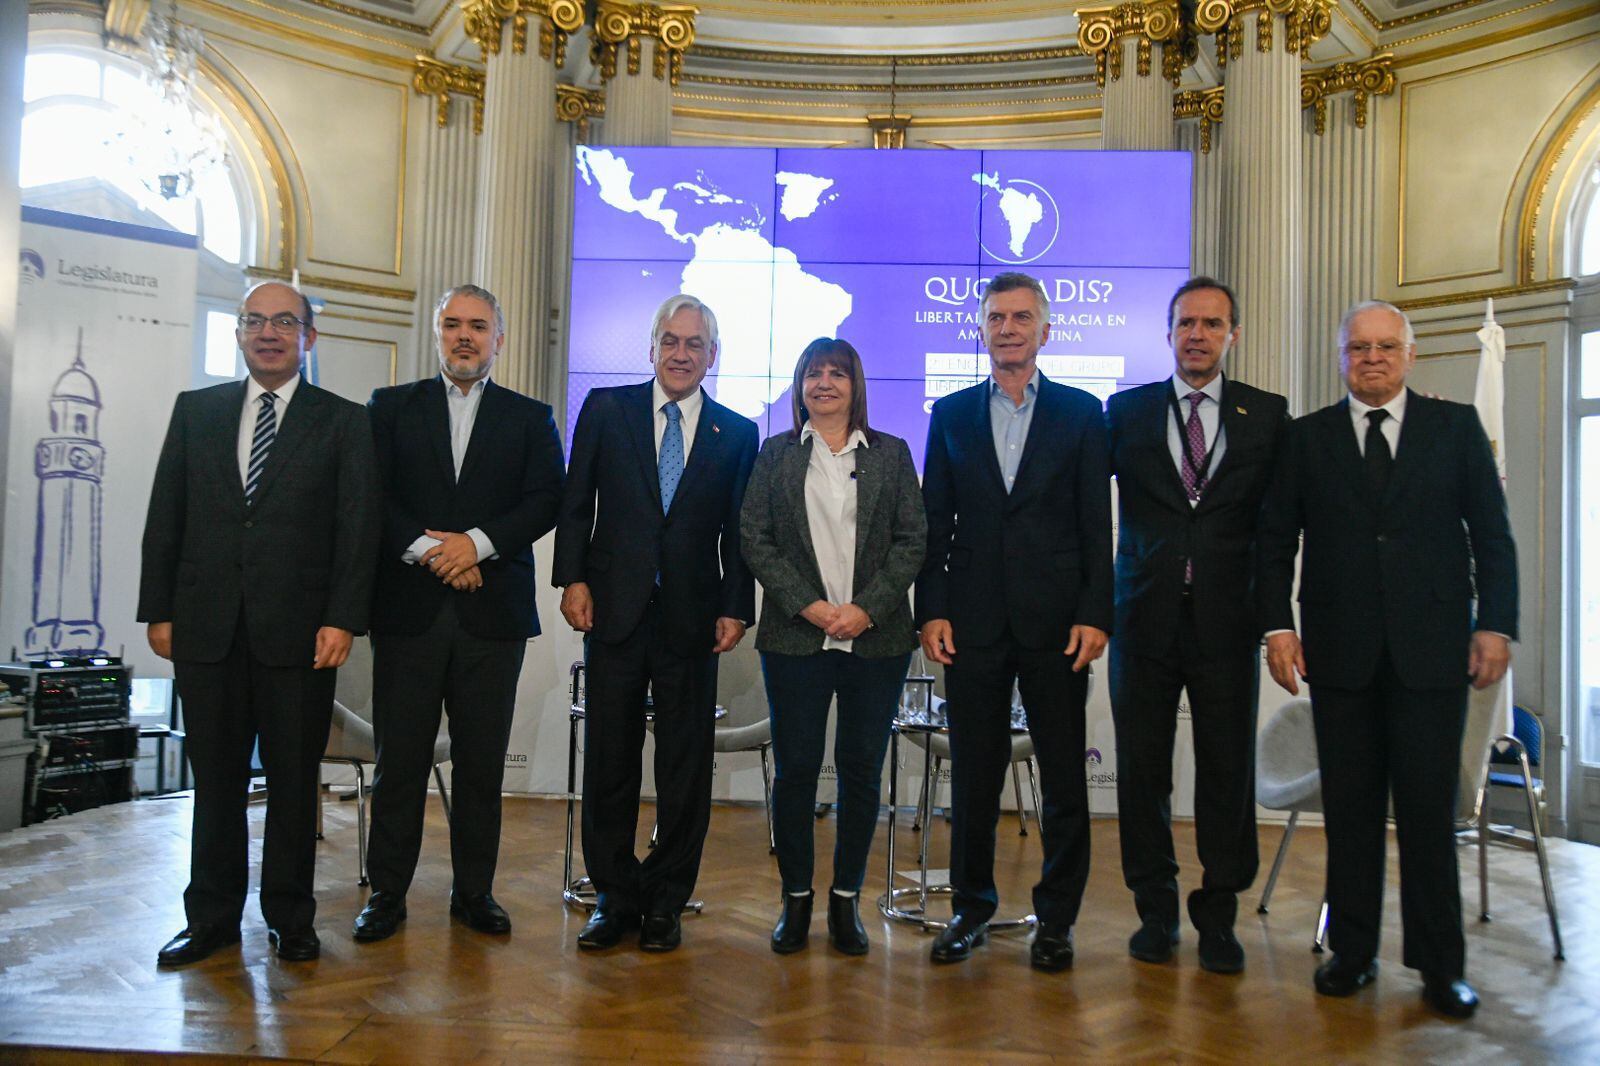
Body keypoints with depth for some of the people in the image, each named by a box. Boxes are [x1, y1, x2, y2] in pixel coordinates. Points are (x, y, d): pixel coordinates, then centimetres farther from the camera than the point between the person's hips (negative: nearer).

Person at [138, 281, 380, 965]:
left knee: (294, 779, 6)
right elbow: (165, 518, 10)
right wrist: (159, 611, 4)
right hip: (206, 626, 3)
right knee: (215, 779, 11)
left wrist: (343, 619, -11)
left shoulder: (344, 422, 4)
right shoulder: (195, 410, 12)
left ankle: (289, 917, 21)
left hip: (298, 630, -2)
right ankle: (212, 918, 25)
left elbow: (358, 528, -3)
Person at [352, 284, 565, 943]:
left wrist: (476, 543, -13)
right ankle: (387, 893, 18)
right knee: (399, 759, 5)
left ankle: (474, 892, 19)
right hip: (409, 609, 0)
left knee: (482, 762, 6)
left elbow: (545, 502, 0)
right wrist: (427, 550, -12)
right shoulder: (391, 407, 11)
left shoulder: (530, 418, 11)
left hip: (493, 613, 0)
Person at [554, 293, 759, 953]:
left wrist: (736, 608, -2)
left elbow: (740, 532, 6)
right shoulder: (606, 409, 7)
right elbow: (576, 502, 6)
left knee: (685, 768, 6)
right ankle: (614, 898, 22)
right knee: (609, 760, 7)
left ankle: (665, 903, 21)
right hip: (614, 612, 0)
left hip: (691, 620, 0)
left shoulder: (737, 434, 7)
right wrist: (573, 579, -4)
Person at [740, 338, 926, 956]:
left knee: (862, 769, 5)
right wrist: (807, 604, -9)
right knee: (795, 768, 3)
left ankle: (846, 900, 18)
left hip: (877, 638, 1)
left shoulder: (891, 454, 10)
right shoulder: (776, 454, 10)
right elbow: (754, 538, 3)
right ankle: (796, 898, 17)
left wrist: (867, 608, -9)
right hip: (795, 638, 0)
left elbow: (913, 540, 4)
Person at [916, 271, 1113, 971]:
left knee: (1064, 776, 6)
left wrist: (1095, 614, -7)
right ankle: (971, 907, 25)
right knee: (973, 773, 9)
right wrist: (932, 610, -1)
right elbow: (934, 523, 8)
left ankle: (1057, 918, 21)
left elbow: (1097, 524, 2)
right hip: (974, 622, 1)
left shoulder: (1081, 413, 6)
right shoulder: (951, 415, 10)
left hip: (1055, 622, -1)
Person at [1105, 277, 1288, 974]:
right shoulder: (1127, 411, 7)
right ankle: (1155, 910, 22)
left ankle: (1218, 916, 21)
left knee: (1228, 771, 6)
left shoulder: (1267, 415, 7)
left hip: (1227, 621, 0)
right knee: (1142, 768, 7)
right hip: (1146, 617, 0)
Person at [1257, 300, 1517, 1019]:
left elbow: (1492, 533, 6)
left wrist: (1496, 623, -2)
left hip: (1432, 647, -1)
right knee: (1350, 806, 7)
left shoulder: (1456, 426, 8)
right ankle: (1352, 952, 18)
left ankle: (1440, 964, 15)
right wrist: (1278, 624, -3)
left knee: (1429, 805, 3)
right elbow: (1276, 539, 6)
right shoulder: (1307, 437, 8)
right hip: (1342, 649, 1)